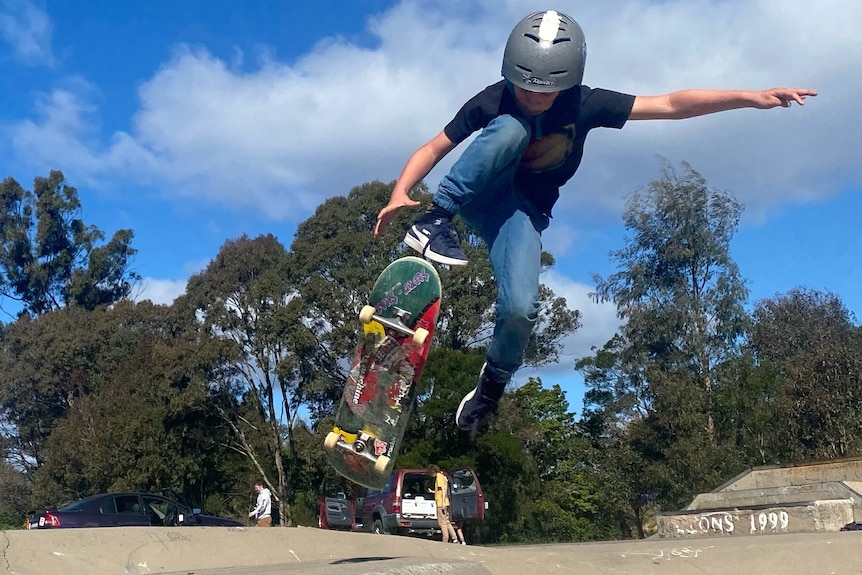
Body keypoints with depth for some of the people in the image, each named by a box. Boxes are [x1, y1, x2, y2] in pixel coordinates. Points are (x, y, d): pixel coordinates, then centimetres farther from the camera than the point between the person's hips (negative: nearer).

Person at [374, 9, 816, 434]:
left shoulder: (584, 105, -16)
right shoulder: (493, 103, -16)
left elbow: (671, 104, -19)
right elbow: (434, 148, -14)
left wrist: (752, 97, -27)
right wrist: (399, 193, -32)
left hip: (523, 214, 1)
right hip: (479, 196, -1)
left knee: (520, 309, -25)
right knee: (510, 129, -32)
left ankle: (493, 381, 8)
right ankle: (434, 221, -28)